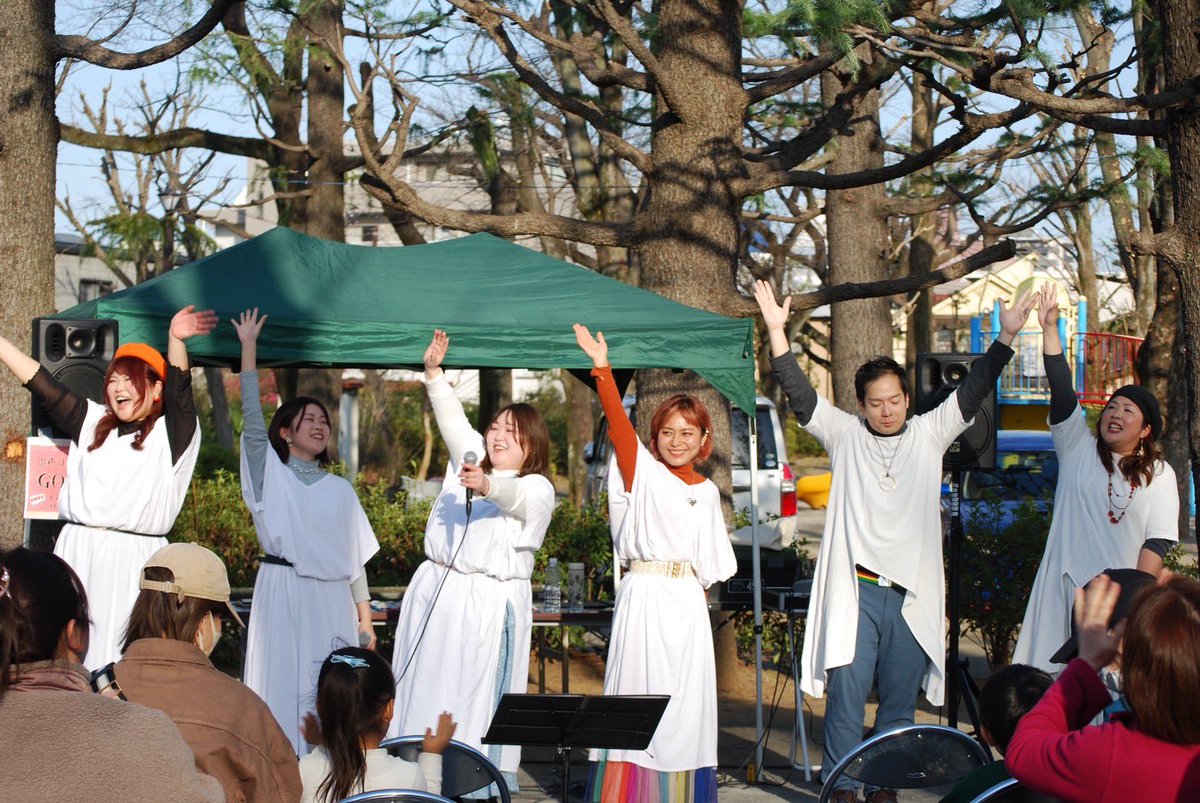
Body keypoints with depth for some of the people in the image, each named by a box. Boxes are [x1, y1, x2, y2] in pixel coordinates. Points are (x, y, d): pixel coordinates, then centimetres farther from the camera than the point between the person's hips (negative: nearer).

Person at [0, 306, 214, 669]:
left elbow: (179, 388, -14)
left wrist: (176, 339, -33)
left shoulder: (172, 435, 3)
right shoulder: (93, 422, 19)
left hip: (134, 558, -5)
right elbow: (40, 382, 19)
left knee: (117, 650, -10)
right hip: (77, 551, 5)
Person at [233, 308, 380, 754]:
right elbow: (253, 420, -6)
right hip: (282, 591, -2)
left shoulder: (339, 489, 15)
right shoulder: (272, 475, 7)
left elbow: (355, 555, 15)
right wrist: (248, 347, -10)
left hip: (332, 598, 3)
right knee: (281, 684, -4)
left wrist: (365, 617, 9)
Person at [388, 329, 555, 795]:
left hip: (488, 603, -5)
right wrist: (433, 372, -10)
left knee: (475, 708, -6)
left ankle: (484, 788, -1)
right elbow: (452, 420, 4)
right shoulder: (470, 463, 14)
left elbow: (514, 496, -26)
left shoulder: (538, 489, -4)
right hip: (436, 594, 6)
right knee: (425, 696, 5)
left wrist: (486, 485, -47)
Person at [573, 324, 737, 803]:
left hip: (686, 604, 4)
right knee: (638, 693, -4)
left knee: (684, 700, 6)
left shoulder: (707, 491, 13)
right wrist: (603, 370, -27)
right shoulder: (643, 473, 1)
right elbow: (618, 425, -15)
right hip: (643, 597, -4)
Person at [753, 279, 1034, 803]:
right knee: (847, 694, -5)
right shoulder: (844, 435, 5)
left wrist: (1006, 337, -2)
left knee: (900, 700, 7)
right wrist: (776, 331, -11)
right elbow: (800, 394, -2)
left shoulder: (929, 435, 9)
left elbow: (973, 391, 7)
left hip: (912, 592, 2)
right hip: (855, 588, -2)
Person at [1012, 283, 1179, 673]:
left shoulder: (1159, 475, 6)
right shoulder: (1079, 449, 8)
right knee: (1052, 674, -2)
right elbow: (1062, 390, -2)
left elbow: (1157, 542, 1)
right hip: (1065, 583, 1)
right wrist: (1050, 328, -11)